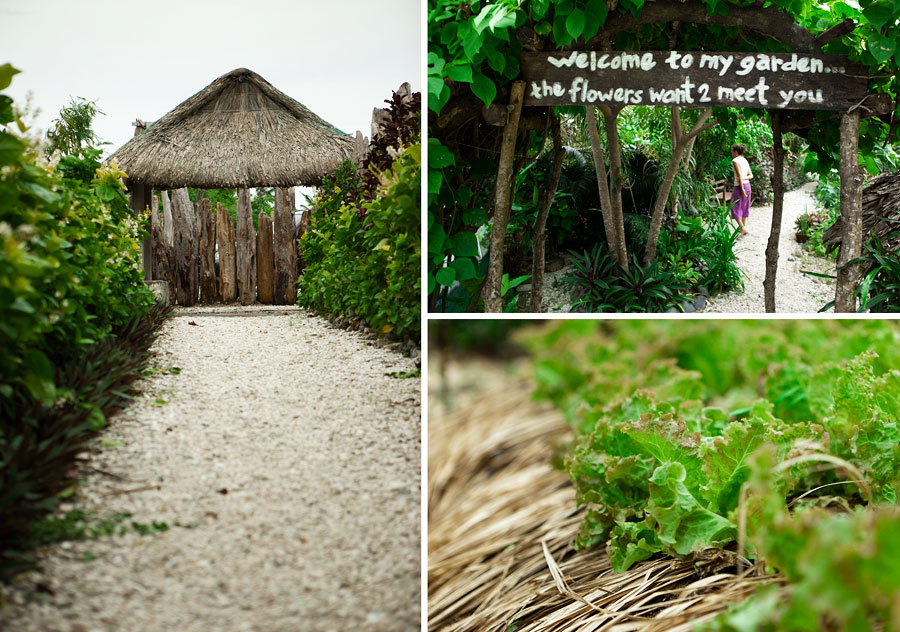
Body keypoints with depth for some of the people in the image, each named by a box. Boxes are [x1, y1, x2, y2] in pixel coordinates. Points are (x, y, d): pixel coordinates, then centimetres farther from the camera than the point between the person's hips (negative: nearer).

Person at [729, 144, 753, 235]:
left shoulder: (735, 160, -11)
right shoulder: (745, 160, 13)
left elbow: (739, 175, -18)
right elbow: (751, 176, 9)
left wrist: (742, 189, -19)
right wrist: (744, 178, -9)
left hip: (739, 186, -8)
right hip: (747, 184, 8)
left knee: (735, 208, -1)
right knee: (743, 207, 15)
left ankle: (742, 227, -12)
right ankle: (744, 226, 17)